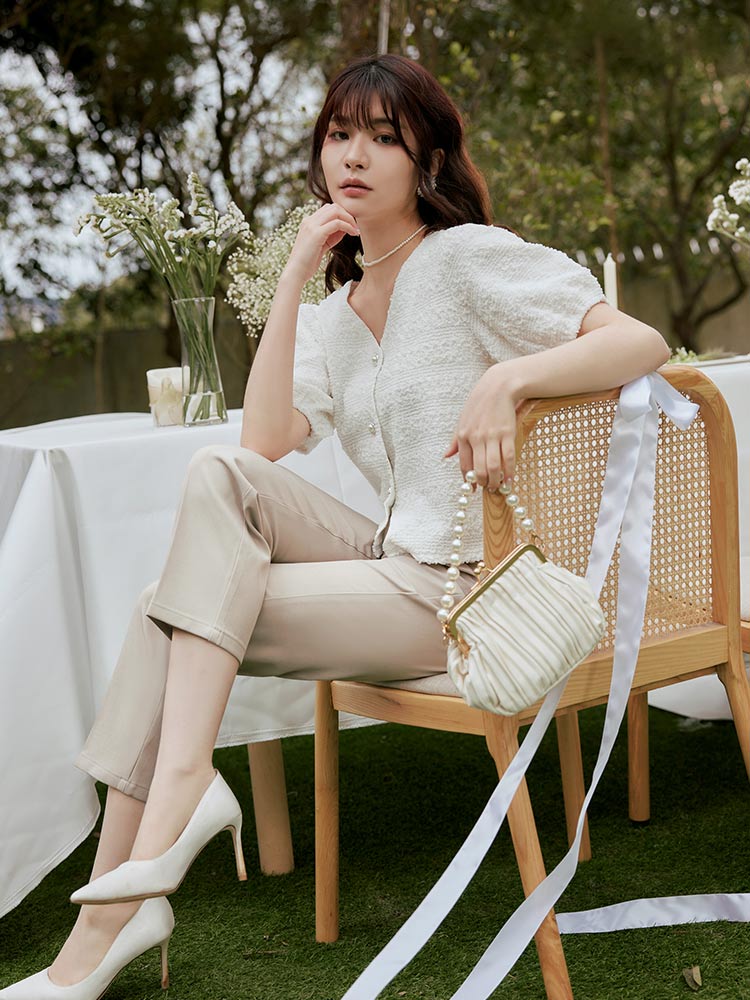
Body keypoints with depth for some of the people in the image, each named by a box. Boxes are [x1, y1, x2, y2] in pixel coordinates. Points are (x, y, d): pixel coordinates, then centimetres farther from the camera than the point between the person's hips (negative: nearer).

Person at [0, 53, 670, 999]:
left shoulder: (469, 256, -3)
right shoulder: (334, 315, 17)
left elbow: (643, 342, -12)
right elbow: (264, 443, -1)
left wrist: (509, 377, -27)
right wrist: (294, 274, -1)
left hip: (460, 587, -6)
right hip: (390, 560, 6)